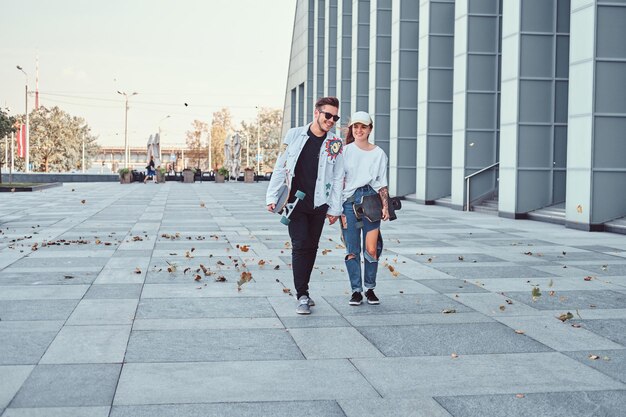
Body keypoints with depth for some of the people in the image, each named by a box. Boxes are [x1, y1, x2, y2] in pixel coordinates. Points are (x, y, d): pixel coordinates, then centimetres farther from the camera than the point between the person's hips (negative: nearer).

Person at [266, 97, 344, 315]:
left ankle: (303, 290, 23)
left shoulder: (336, 144, 3)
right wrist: (272, 196, 1)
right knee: (300, 246, -9)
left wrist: (335, 208, 2)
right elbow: (280, 166, 4)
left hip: (318, 204, 2)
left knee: (311, 247, 9)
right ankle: (302, 296, -6)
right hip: (295, 202, -2)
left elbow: (338, 178, 5)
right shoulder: (295, 135, 0)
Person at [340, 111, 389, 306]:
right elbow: (339, 181, 4)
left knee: (372, 249, -5)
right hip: (349, 202, 0)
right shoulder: (345, 152, 6)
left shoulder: (379, 154, 9)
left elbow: (382, 183, 10)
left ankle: (370, 288, 12)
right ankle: (356, 290, 10)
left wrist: (385, 207, 0)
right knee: (352, 250, 0)